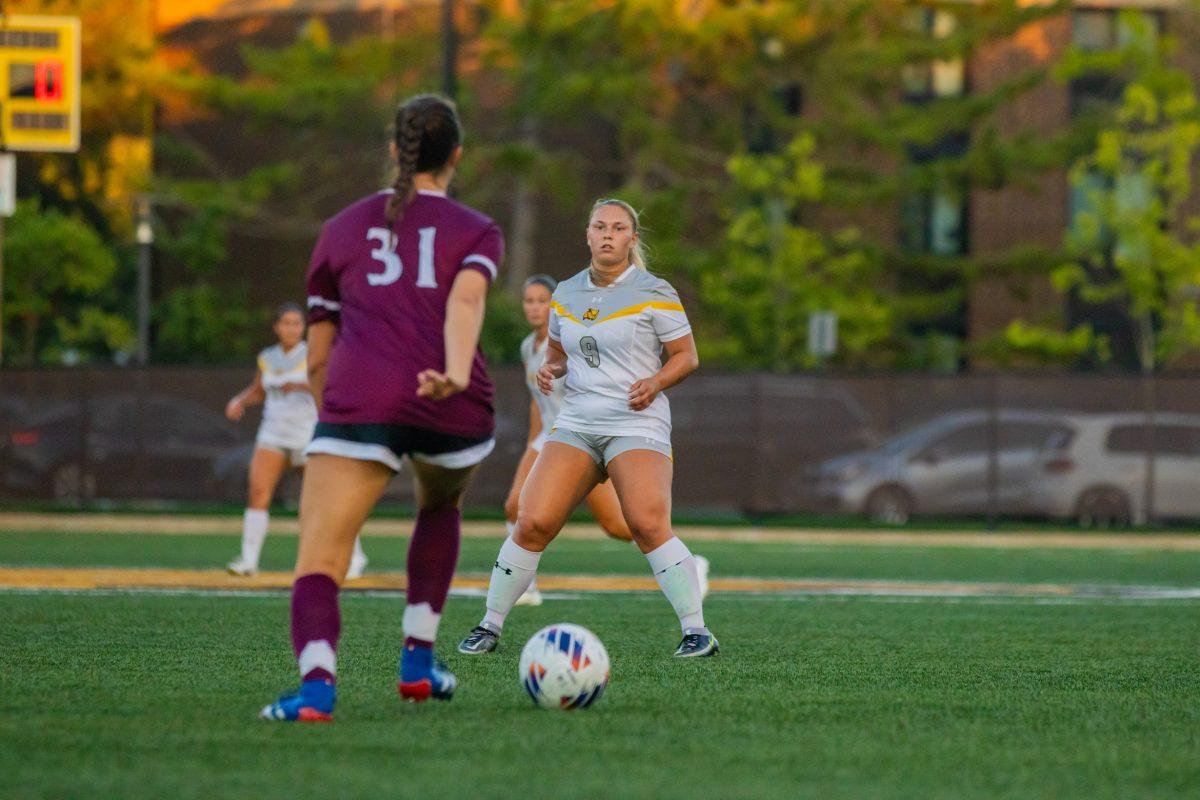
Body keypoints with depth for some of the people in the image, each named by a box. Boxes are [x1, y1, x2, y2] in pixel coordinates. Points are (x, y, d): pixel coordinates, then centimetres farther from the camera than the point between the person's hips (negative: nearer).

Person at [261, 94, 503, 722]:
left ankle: (317, 681, -38)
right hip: (451, 410, 1)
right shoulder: (477, 232, 16)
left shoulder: (343, 229, 22)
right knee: (440, 507, 34)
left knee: (318, 560, -10)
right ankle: (417, 661, 28)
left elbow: (318, 359, 22)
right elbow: (465, 300, -8)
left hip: (359, 399, -1)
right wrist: (457, 375, -24)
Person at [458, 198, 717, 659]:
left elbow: (687, 356, 3)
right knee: (532, 523, -9)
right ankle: (490, 627, 5)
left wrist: (656, 382, -15)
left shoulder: (654, 293, -1)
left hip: (637, 425, -4)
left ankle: (697, 633, -15)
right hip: (576, 425, 4)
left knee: (649, 526, -23)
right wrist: (550, 370, 3)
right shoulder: (566, 294, 12)